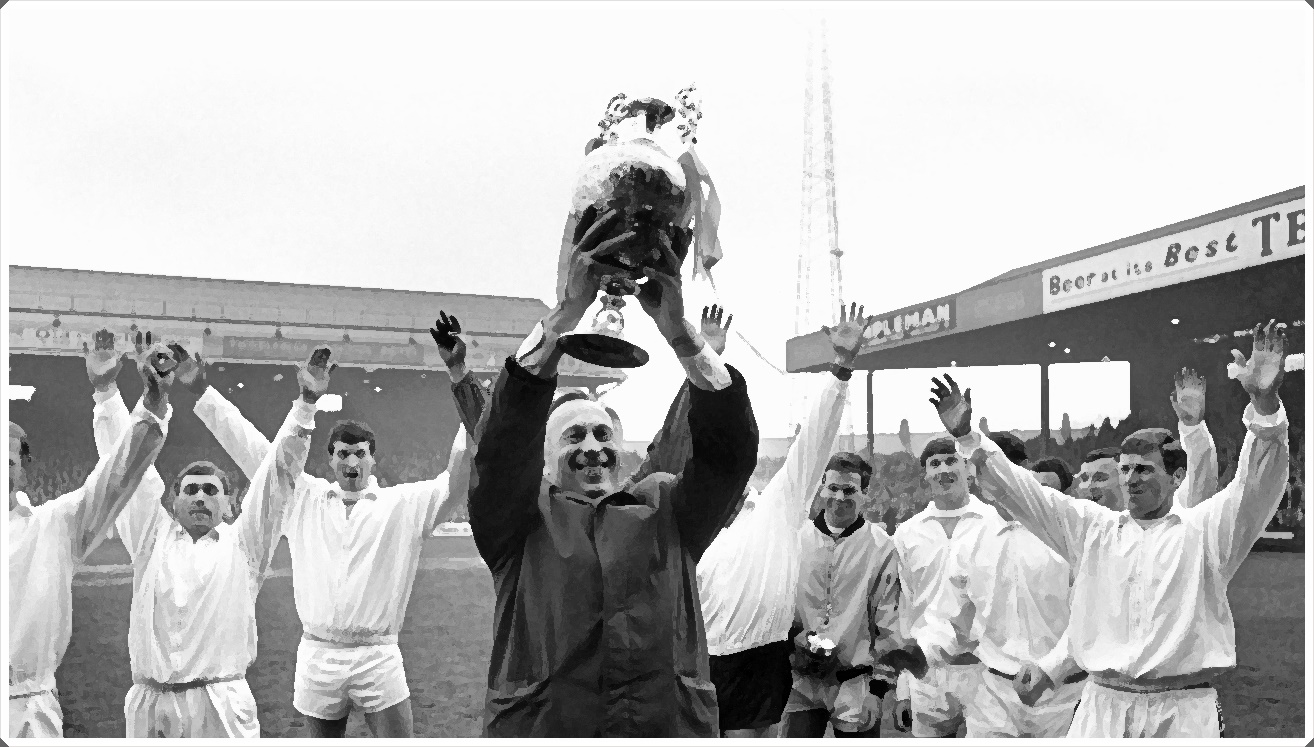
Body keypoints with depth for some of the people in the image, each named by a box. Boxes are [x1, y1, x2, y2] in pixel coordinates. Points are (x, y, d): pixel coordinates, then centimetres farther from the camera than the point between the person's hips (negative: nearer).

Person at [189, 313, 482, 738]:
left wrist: (459, 375, -23)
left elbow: (461, 472, -12)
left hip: (379, 657, -2)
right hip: (317, 655, 2)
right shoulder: (303, 499, 7)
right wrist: (201, 390, 1)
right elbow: (250, 447, 7)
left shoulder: (404, 504, -1)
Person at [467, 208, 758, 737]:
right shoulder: (521, 518, 6)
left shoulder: (665, 509, 9)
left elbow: (731, 447, -5)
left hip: (673, 728, 2)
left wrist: (676, 327, -17)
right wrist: (565, 311, -20)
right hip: (540, 726, -1)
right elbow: (508, 437, -12)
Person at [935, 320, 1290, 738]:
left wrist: (1265, 403, -25)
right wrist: (966, 436, 0)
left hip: (1184, 711, -2)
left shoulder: (1202, 530, 5)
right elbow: (1019, 491, 10)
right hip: (1101, 706, 2)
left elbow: (1257, 485, -9)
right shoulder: (1092, 528, 12)